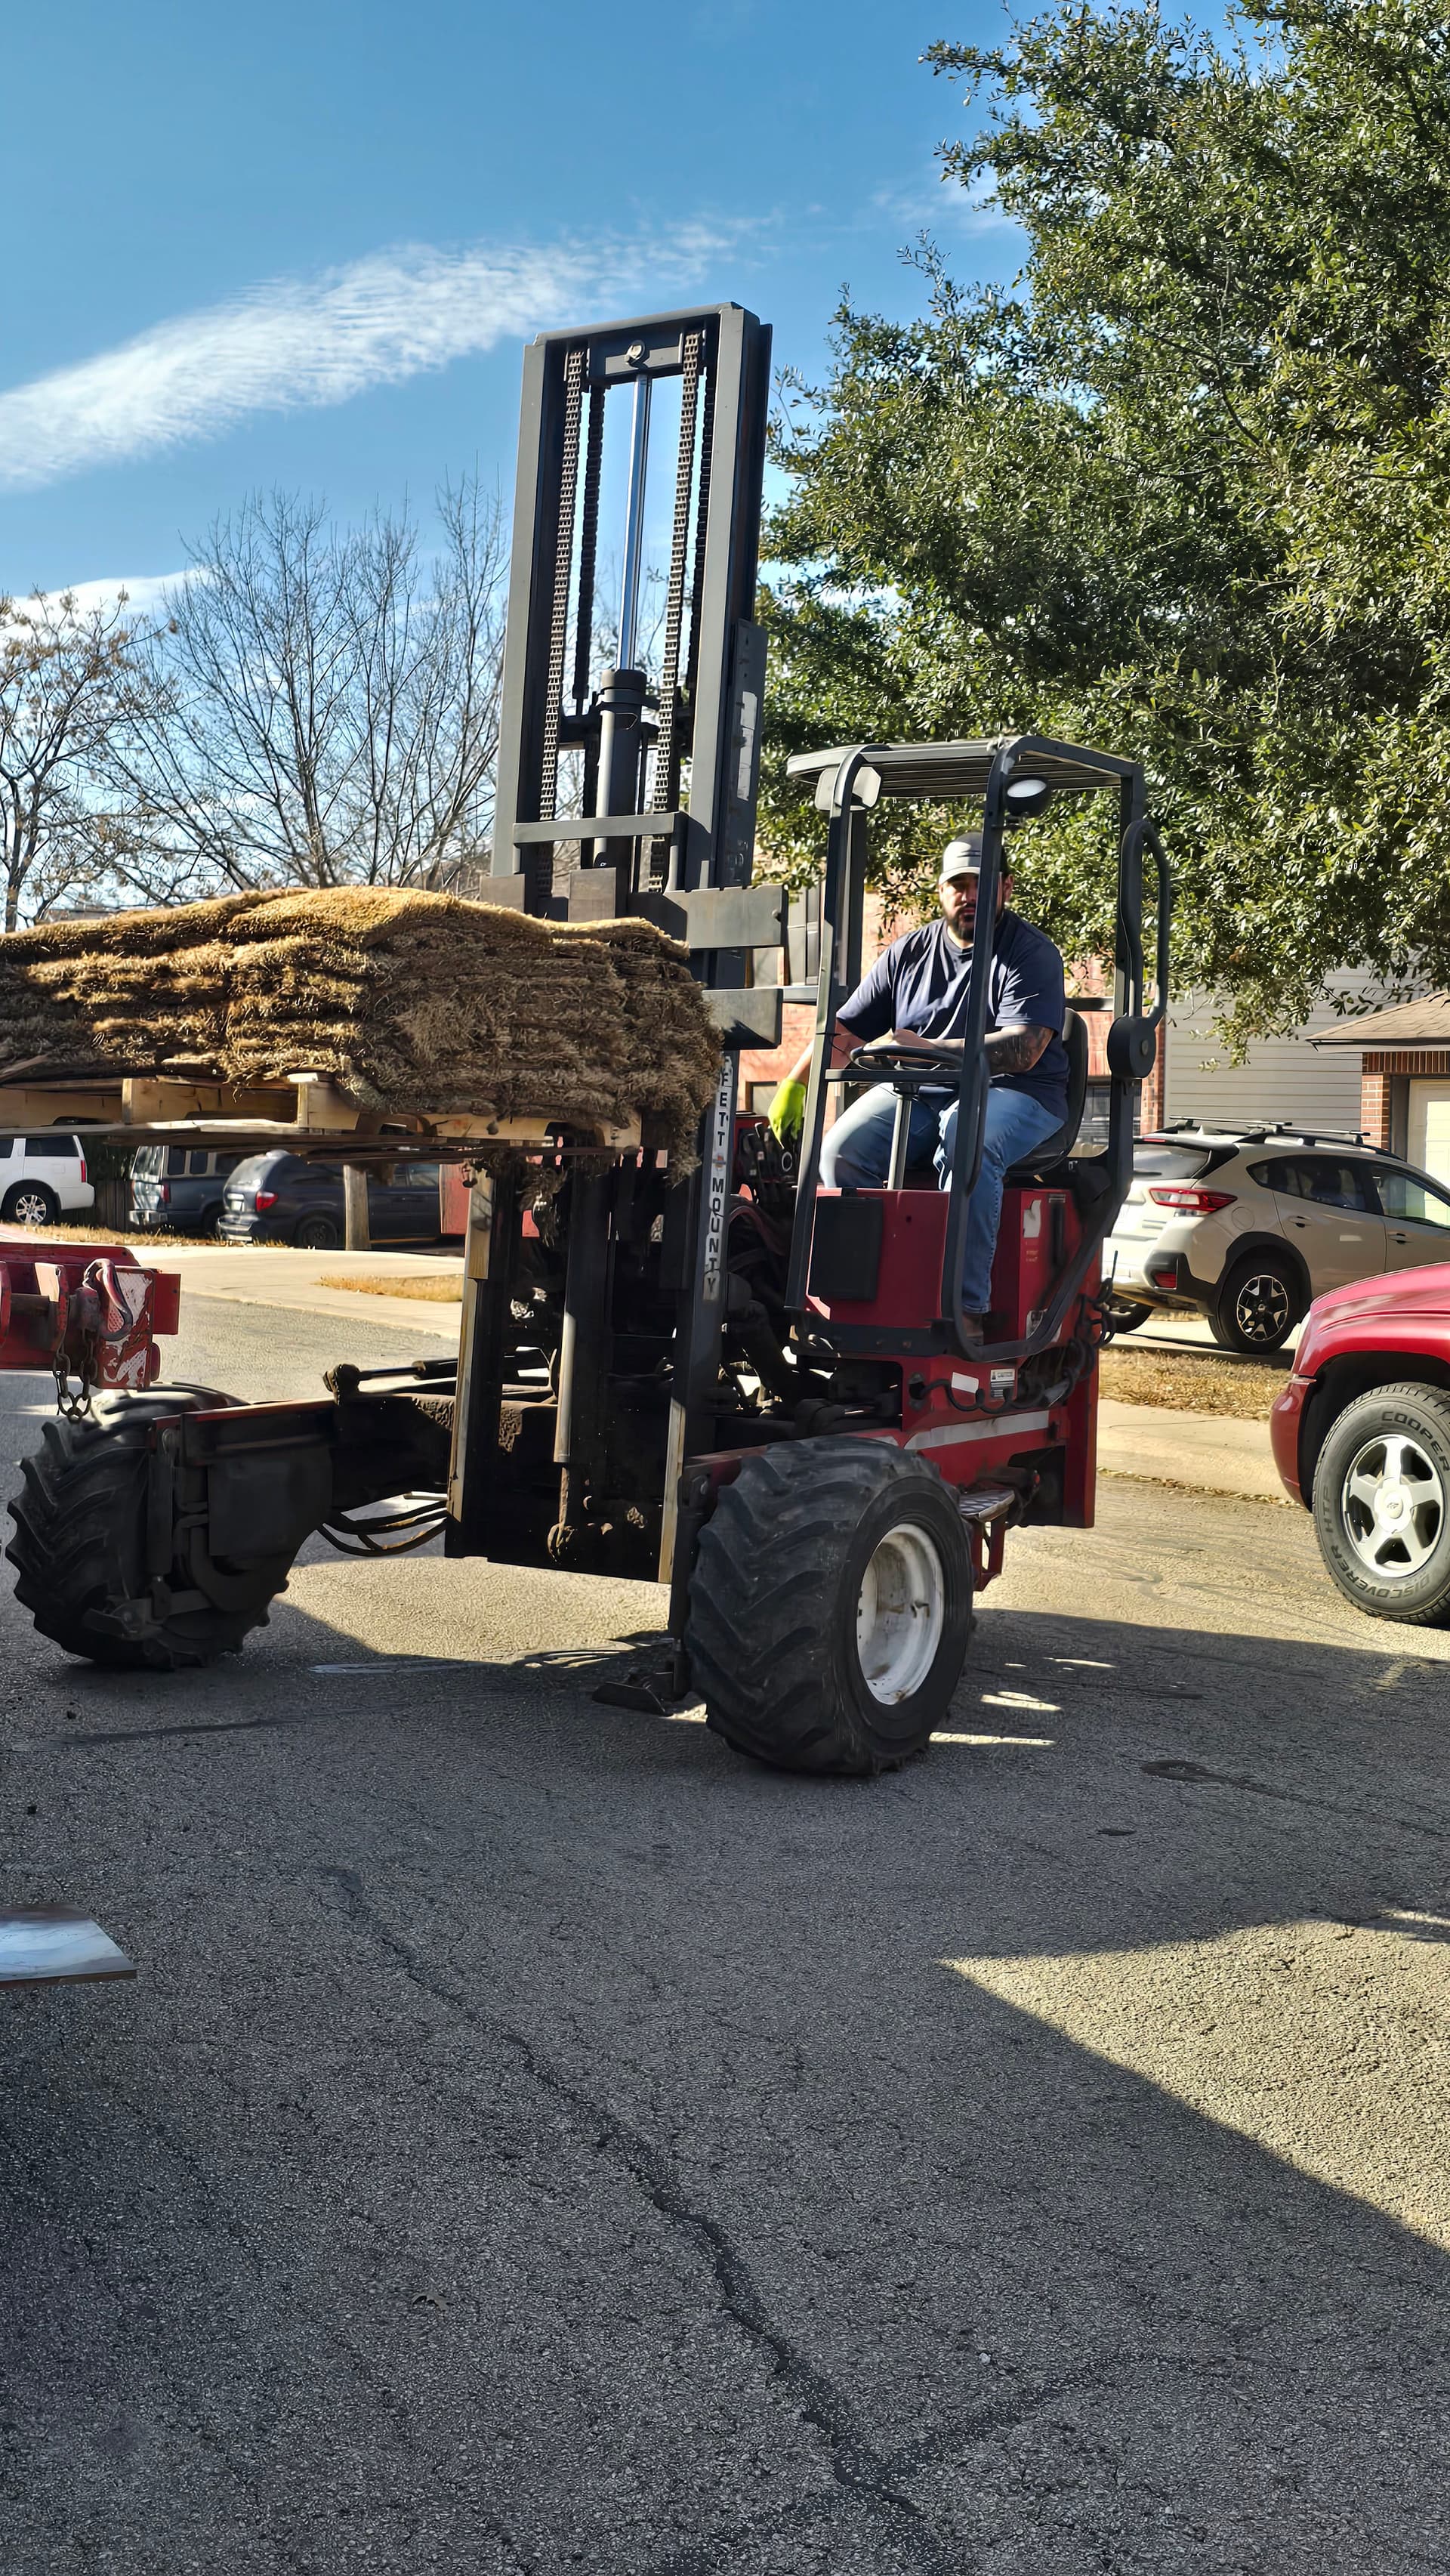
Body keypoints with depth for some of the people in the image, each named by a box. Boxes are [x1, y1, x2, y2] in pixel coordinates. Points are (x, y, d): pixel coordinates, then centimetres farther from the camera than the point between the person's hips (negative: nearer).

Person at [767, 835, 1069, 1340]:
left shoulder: (1032, 953, -2)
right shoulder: (908, 953, 13)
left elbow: (1023, 1049, -17)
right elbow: (844, 1032, 16)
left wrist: (925, 1048, -25)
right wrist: (793, 1086, 0)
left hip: (1012, 1094, -5)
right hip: (916, 1094, 5)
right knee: (840, 1150, -22)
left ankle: (965, 1308, -36)